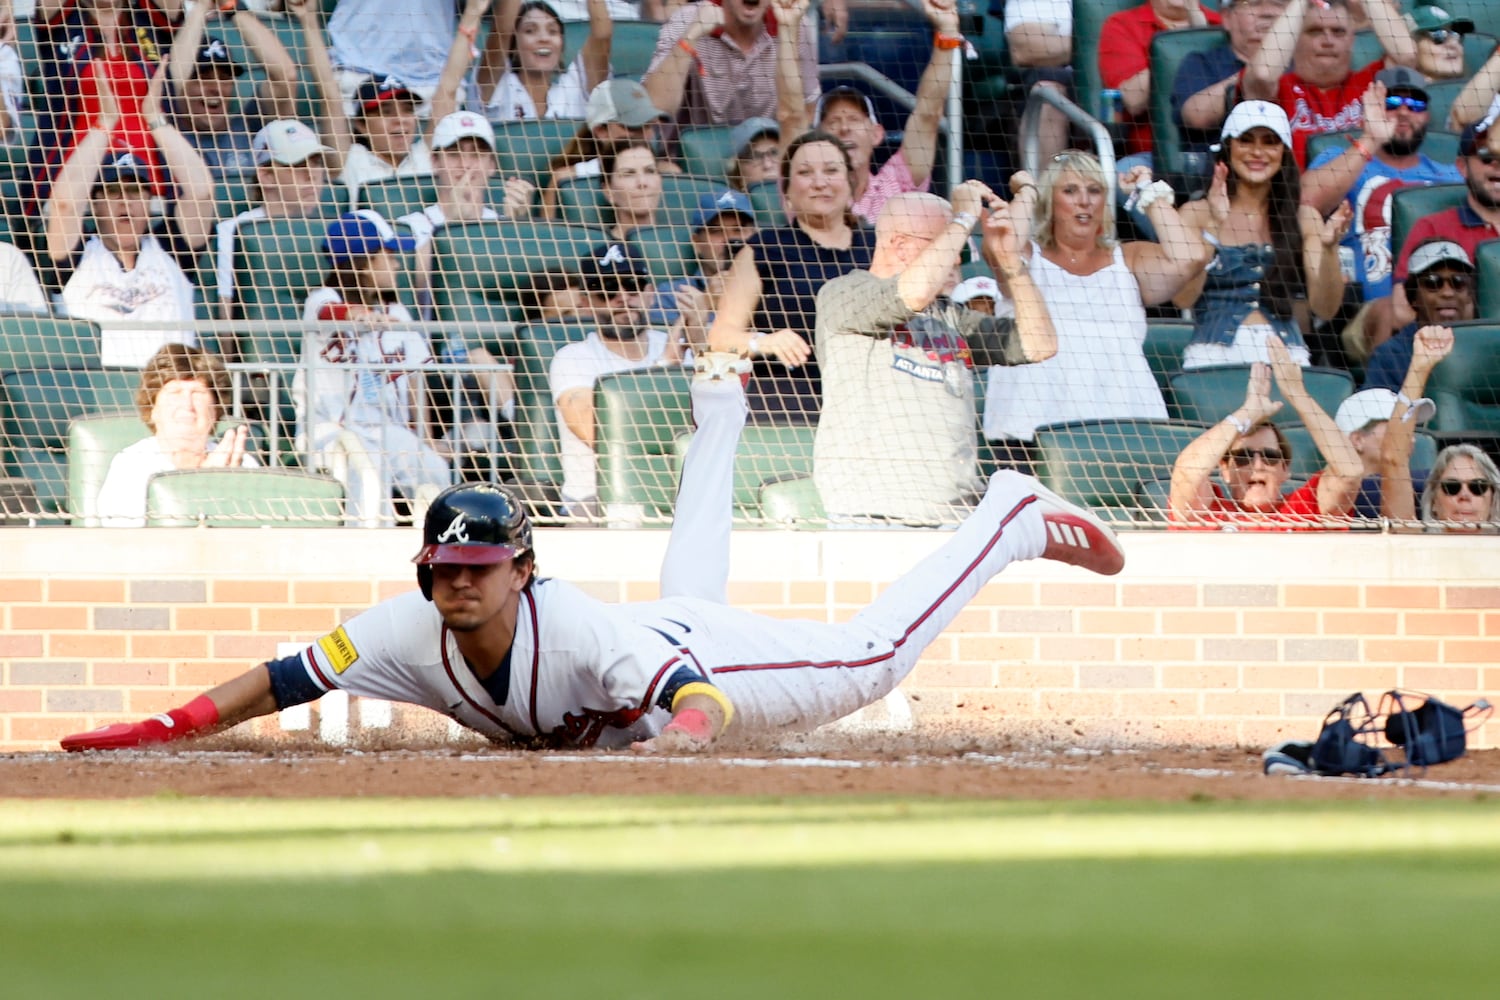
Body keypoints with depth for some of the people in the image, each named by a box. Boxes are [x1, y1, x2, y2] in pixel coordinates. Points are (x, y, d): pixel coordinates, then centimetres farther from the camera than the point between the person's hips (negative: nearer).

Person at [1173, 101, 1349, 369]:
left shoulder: (1303, 218, 12)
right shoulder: (1197, 214, 7)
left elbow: (1325, 309, 7)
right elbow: (1182, 298, -5)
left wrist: (1329, 249, -9)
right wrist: (1213, 227, -14)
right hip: (1214, 353, -1)